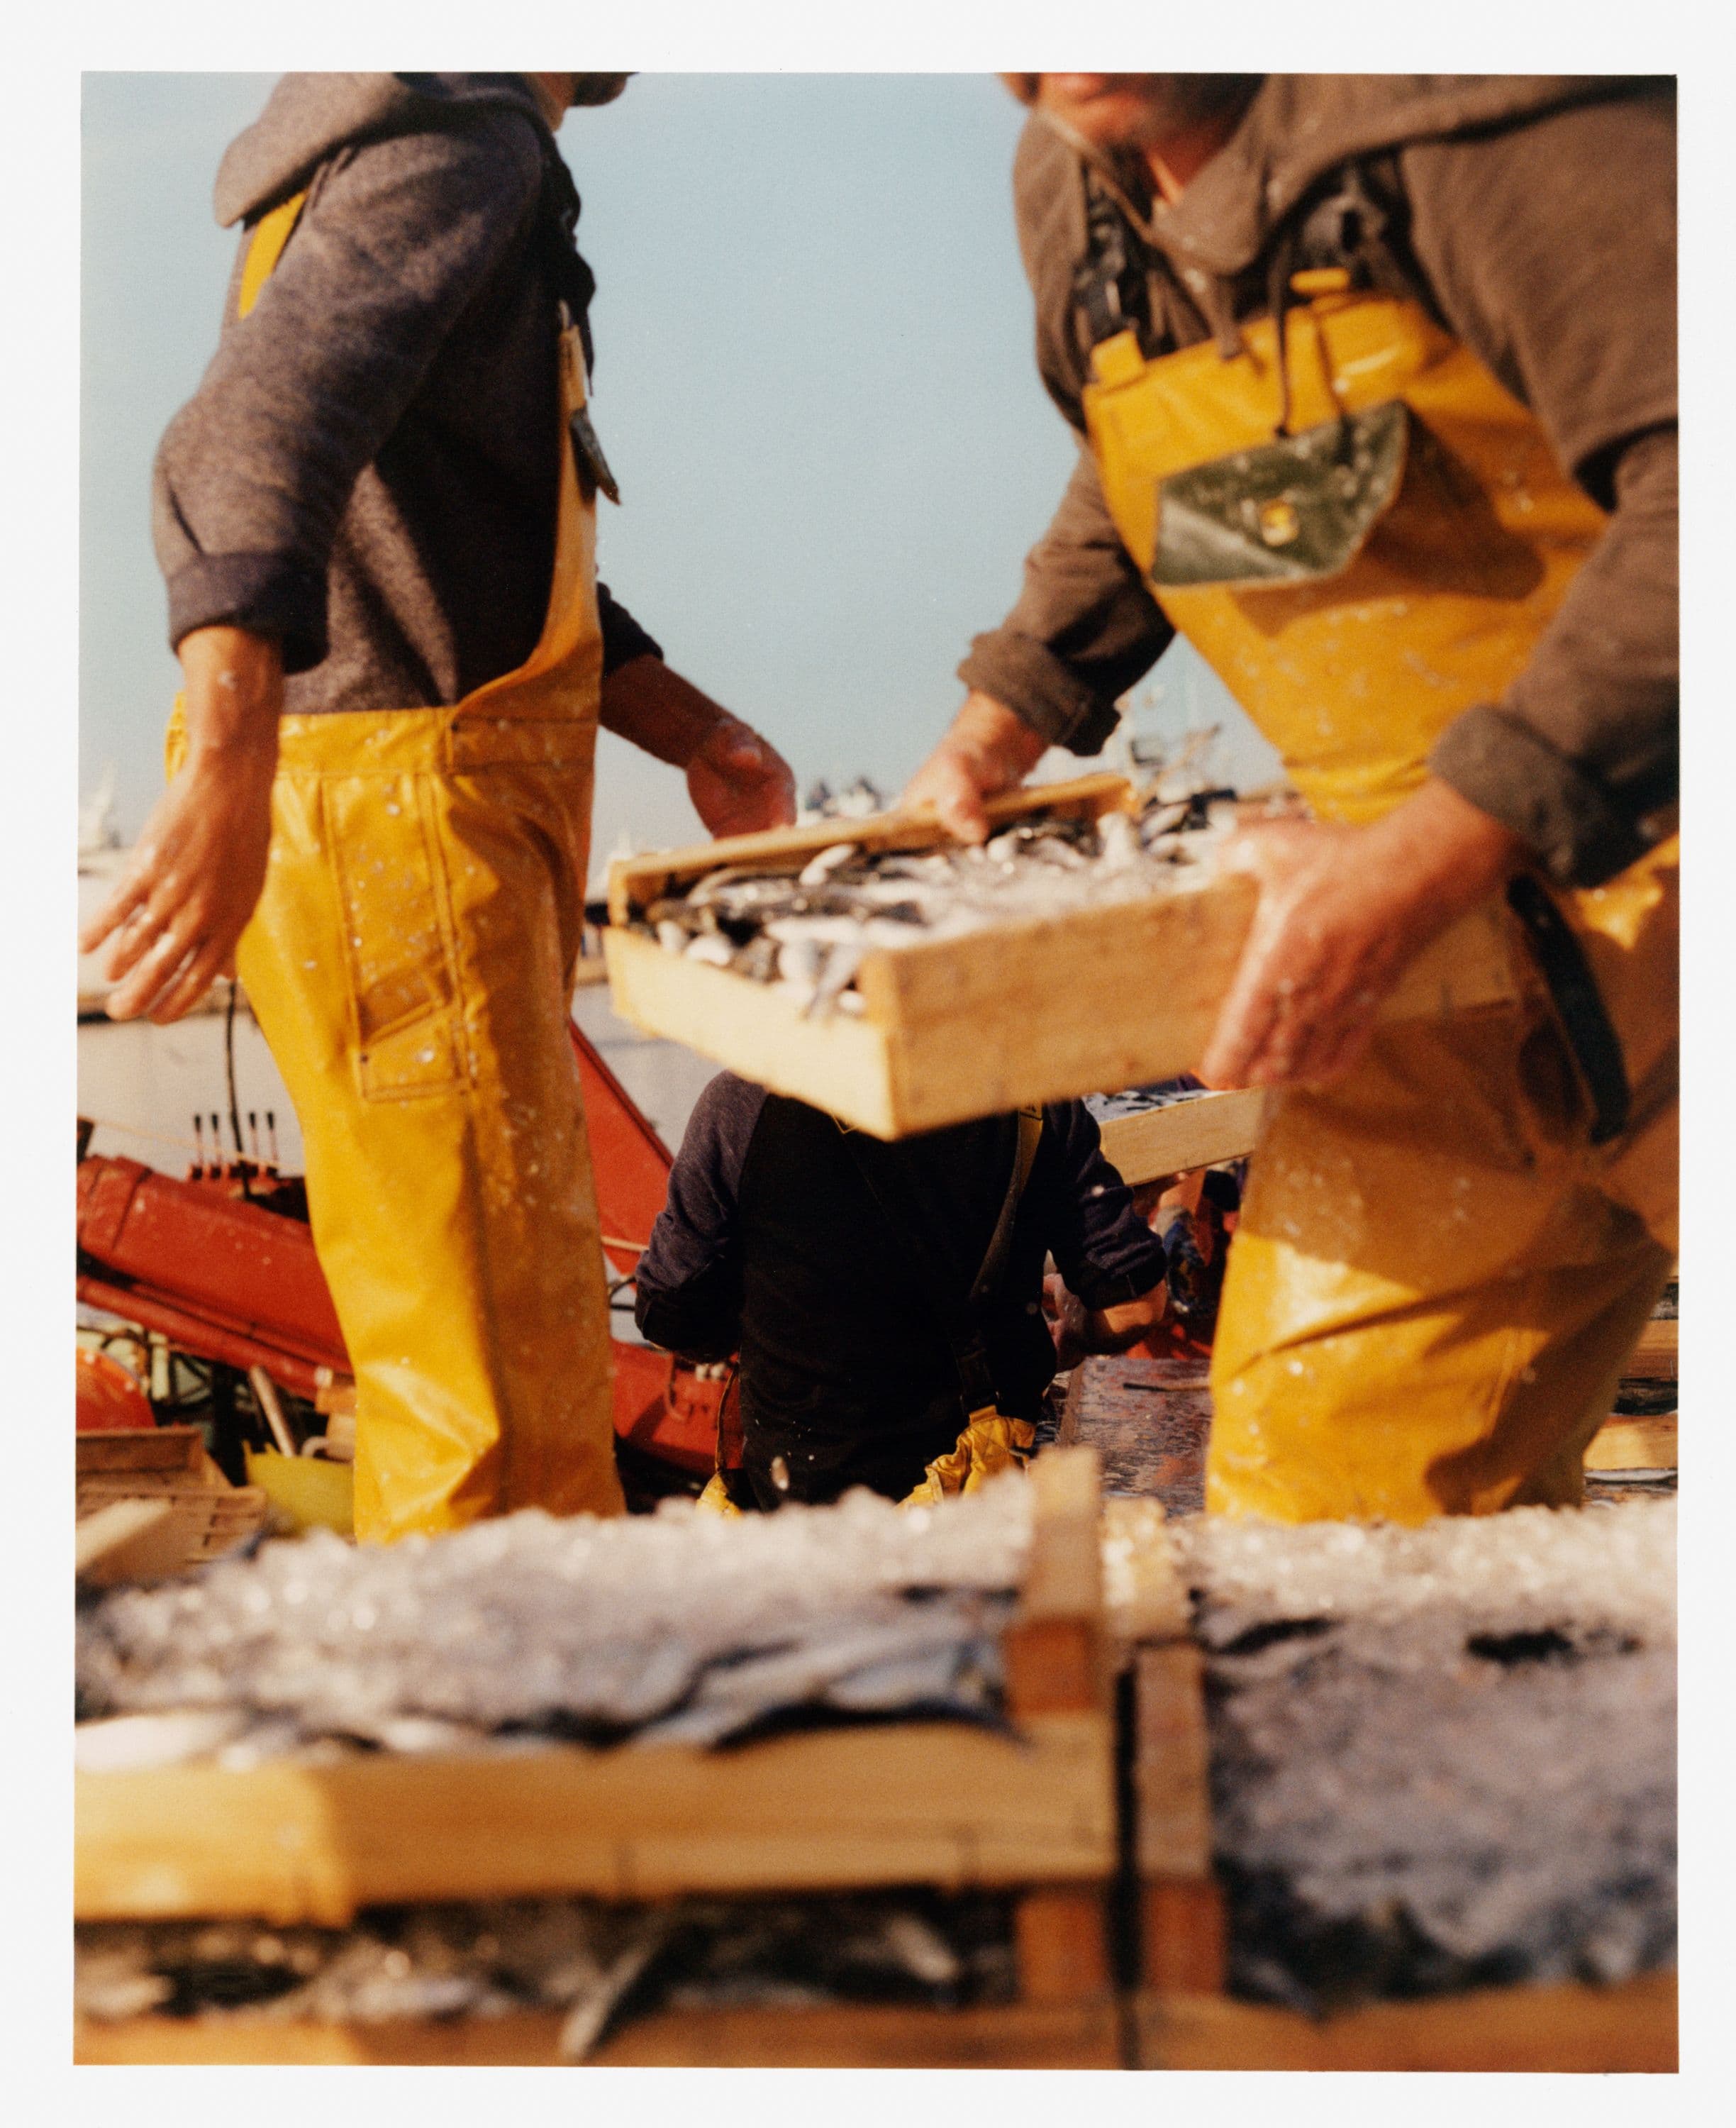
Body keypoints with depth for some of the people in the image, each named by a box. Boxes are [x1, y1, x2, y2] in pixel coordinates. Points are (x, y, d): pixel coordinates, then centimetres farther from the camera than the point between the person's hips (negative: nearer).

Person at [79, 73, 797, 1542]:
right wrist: (228, 759, -44)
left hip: (440, 804, 11)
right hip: (396, 811, -11)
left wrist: (692, 733, 17)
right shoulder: (465, 140, -11)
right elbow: (253, 431, -29)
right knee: (504, 1416, -9)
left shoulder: (477, 151, 21)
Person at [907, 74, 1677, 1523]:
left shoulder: (1461, 100, -18)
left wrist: (1425, 861, -33)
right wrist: (997, 730, 18)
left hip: (1650, 867, -6)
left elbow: (1696, 493, -28)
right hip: (1435, 928, 6)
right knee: (1319, 1474, 3)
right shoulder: (1069, 189, 7)